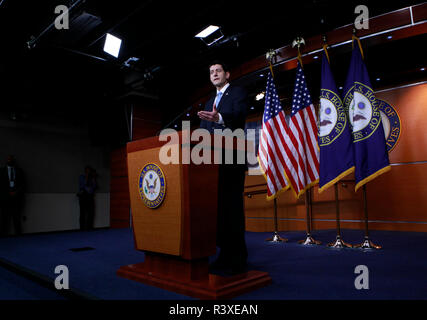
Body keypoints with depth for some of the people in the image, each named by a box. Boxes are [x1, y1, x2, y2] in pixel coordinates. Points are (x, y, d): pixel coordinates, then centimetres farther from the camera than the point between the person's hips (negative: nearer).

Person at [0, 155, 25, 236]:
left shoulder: (19, 170, 13)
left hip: (17, 196, 0)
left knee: (17, 218, -3)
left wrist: (16, 192, -5)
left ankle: (18, 234, -2)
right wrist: (9, 192, -6)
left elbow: (23, 183, 8)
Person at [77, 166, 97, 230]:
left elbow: (94, 186, 6)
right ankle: (82, 228, -3)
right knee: (83, 213, -6)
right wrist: (87, 176, -8)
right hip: (83, 196, -4)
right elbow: (84, 185, -11)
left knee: (91, 213, -1)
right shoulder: (81, 176, 4)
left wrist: (94, 178, 3)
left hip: (90, 197, 4)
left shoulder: (91, 178, 17)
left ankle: (89, 227, 5)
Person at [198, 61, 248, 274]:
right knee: (219, 206, 5)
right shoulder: (209, 103, 26)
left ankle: (238, 258, -3)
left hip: (232, 159, -7)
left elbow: (239, 115, -16)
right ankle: (225, 254, 12)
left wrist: (219, 118, -36)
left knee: (232, 205, -9)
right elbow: (204, 131, 21)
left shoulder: (238, 93, 5)